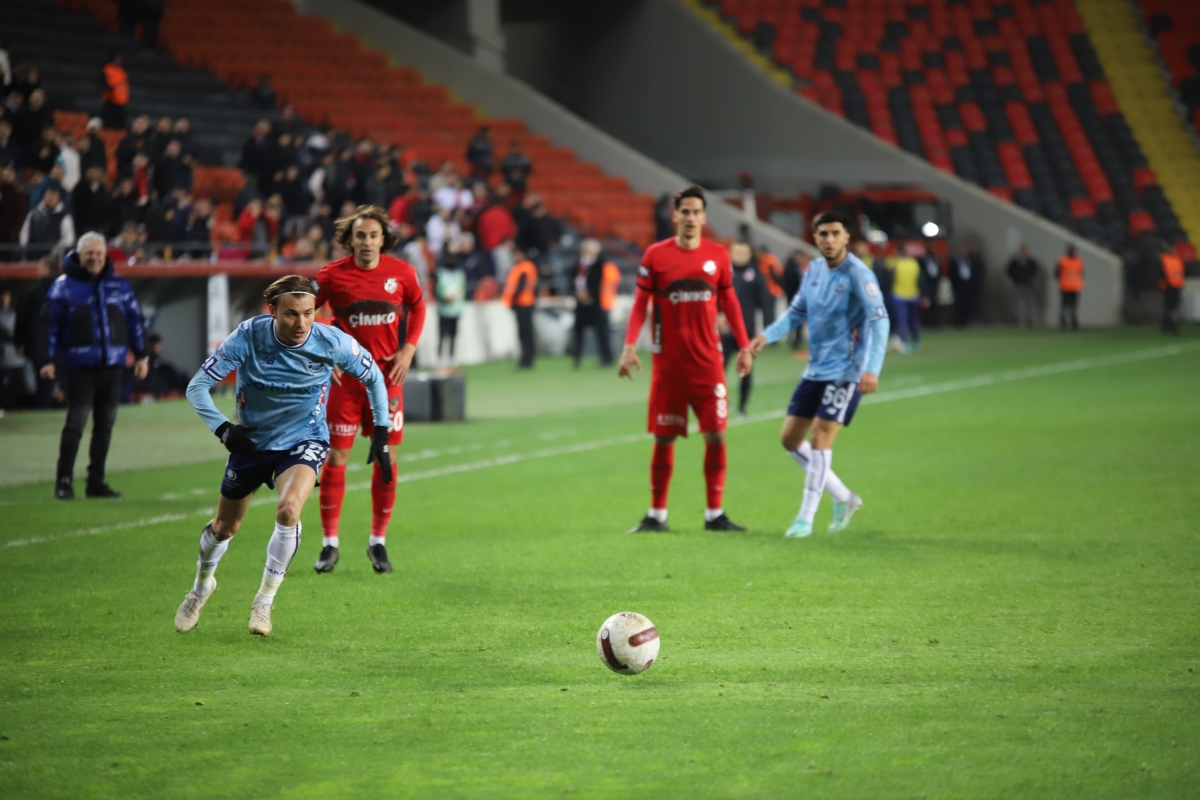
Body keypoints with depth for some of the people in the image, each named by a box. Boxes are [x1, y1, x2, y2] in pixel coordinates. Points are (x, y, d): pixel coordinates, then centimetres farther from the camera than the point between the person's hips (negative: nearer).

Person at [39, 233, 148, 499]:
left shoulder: (120, 286, 9)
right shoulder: (64, 287, -2)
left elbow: (134, 321, 14)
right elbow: (50, 325, -4)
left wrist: (141, 355, 11)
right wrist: (49, 360, -10)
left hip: (112, 366, 4)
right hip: (80, 367, -4)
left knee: (105, 425, 7)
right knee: (76, 422, -10)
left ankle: (96, 481, 14)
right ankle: (64, 480, -5)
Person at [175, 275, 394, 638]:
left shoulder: (332, 342, -19)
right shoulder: (248, 338, -22)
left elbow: (373, 377, 1)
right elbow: (197, 386, -17)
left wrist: (382, 431, -1)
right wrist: (222, 428, -31)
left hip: (303, 442, -1)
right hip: (252, 441, 1)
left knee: (288, 510, -29)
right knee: (224, 526, 14)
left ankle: (264, 601, -12)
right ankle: (202, 584, 47)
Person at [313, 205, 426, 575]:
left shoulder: (402, 272, -2)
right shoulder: (332, 275, -7)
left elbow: (417, 306, 16)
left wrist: (408, 349, 3)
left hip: (387, 376, 2)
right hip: (345, 376, -2)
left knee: (386, 458, 2)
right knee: (336, 457, -2)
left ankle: (378, 542, 15)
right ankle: (330, 543, 7)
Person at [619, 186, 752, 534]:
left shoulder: (718, 255, 5)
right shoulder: (656, 255, 0)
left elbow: (730, 302, 12)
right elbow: (640, 303, 1)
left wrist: (744, 346, 8)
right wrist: (630, 346, -9)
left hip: (708, 361, 1)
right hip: (668, 362, -1)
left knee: (716, 435, -4)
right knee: (664, 439, 2)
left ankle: (714, 514, 5)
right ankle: (657, 515, 12)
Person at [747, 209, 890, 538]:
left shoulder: (858, 274, -15)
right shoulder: (814, 270, 7)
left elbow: (879, 320, -21)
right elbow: (797, 311, 17)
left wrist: (872, 368, -32)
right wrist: (768, 335, -1)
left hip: (845, 371, -8)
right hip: (815, 370, 8)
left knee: (821, 438, -13)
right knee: (790, 438, 8)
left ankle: (806, 517, -2)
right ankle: (844, 498, 21)